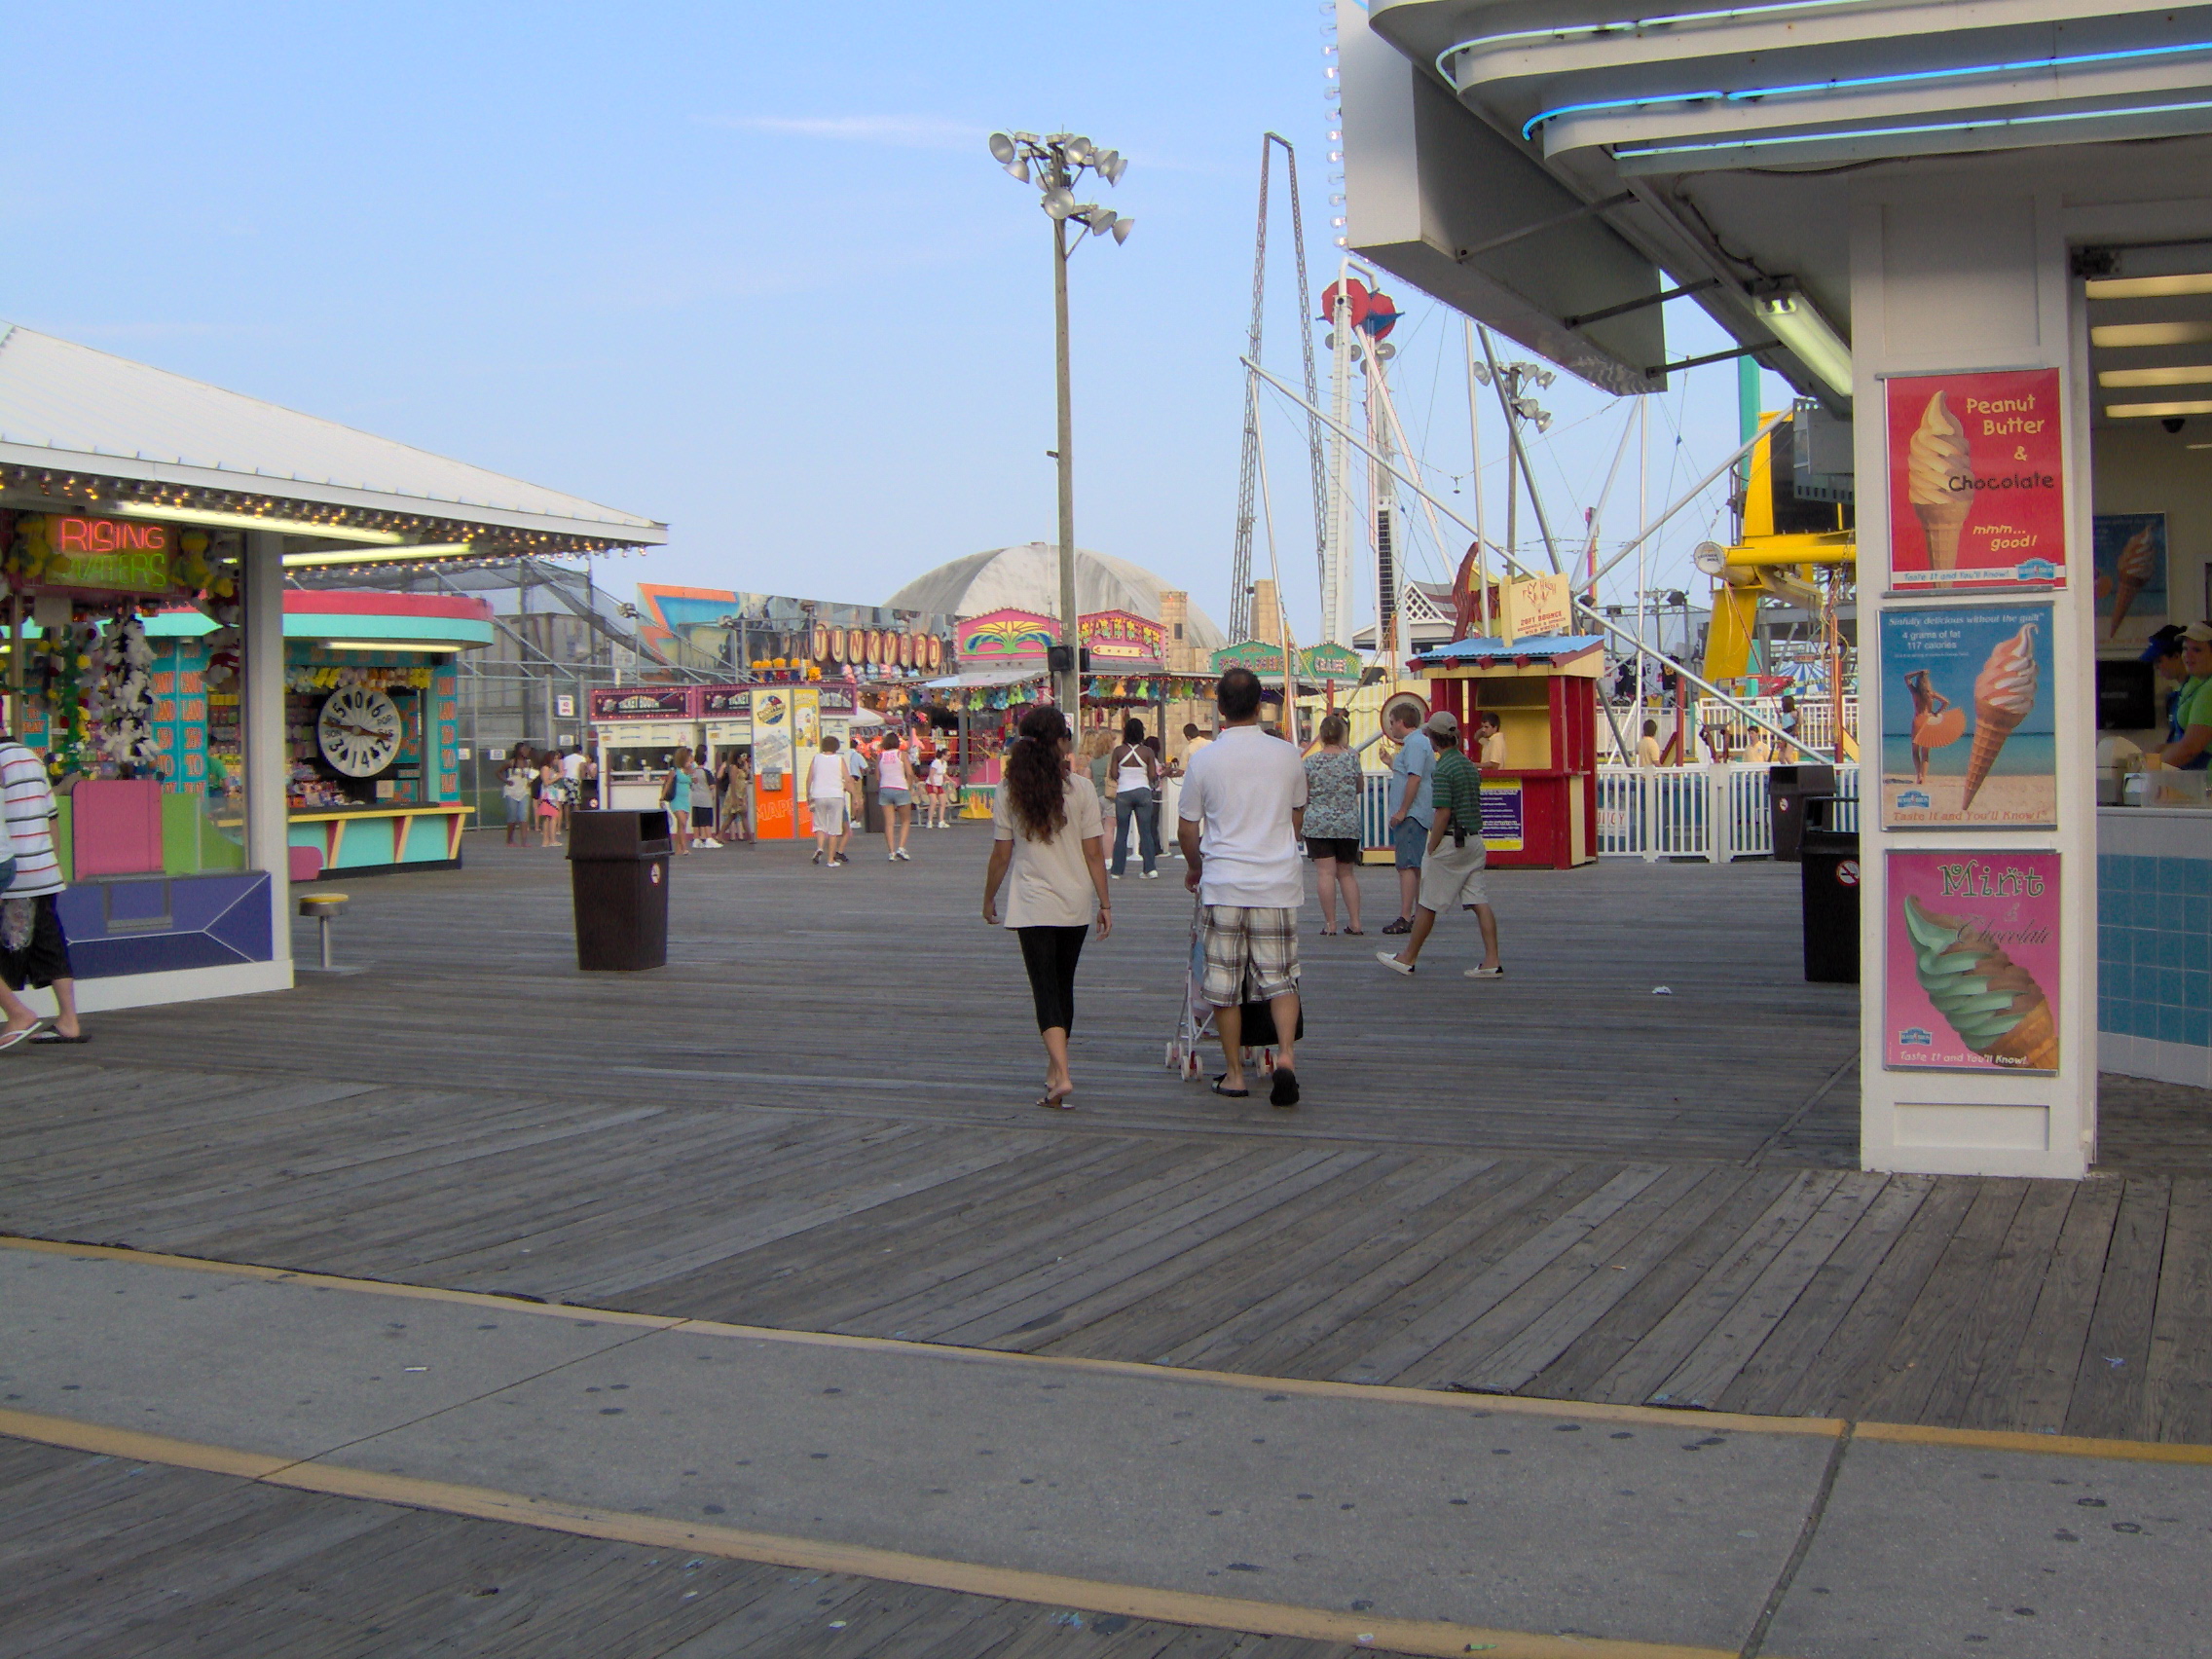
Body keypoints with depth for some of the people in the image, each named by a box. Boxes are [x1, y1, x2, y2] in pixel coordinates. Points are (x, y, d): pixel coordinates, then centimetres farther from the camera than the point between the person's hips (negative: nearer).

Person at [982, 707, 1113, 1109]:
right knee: (1063, 985, 17)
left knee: (1046, 989, -2)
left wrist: (989, 898, 11)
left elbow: (1001, 854, -2)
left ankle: (1062, 1075, -19)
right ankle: (1055, 1068, 29)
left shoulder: (1009, 790, -5)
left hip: (1032, 906, -2)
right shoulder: (1080, 789, -6)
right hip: (1076, 903, 2)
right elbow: (1094, 852, -5)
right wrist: (1105, 903, 3)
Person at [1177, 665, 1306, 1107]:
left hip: (1223, 887, -1)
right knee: (1280, 979, 7)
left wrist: (1194, 868, 25)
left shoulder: (1204, 761, -4)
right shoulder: (1288, 756, 3)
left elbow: (1187, 828, 5)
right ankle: (1286, 1054, -15)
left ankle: (1234, 1074, 13)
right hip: (1278, 885, 1)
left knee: (1224, 986, 8)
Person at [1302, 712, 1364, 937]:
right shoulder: (1352, 758, -1)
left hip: (1318, 824, -2)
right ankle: (1355, 922, 9)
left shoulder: (1310, 761, -4)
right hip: (1349, 825, 2)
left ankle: (1330, 924, -5)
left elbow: (1303, 797, -1)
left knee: (1325, 873, -2)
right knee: (1347, 873, 13)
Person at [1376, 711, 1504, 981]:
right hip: (1474, 841, 8)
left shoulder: (1443, 769, -15)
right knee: (1480, 902, 3)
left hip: (1451, 842, -8)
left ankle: (1408, 958, 13)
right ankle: (1492, 961, -3)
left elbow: (1443, 814, -19)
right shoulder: (1469, 765, 11)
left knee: (1429, 903, 3)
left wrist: (1431, 849, -12)